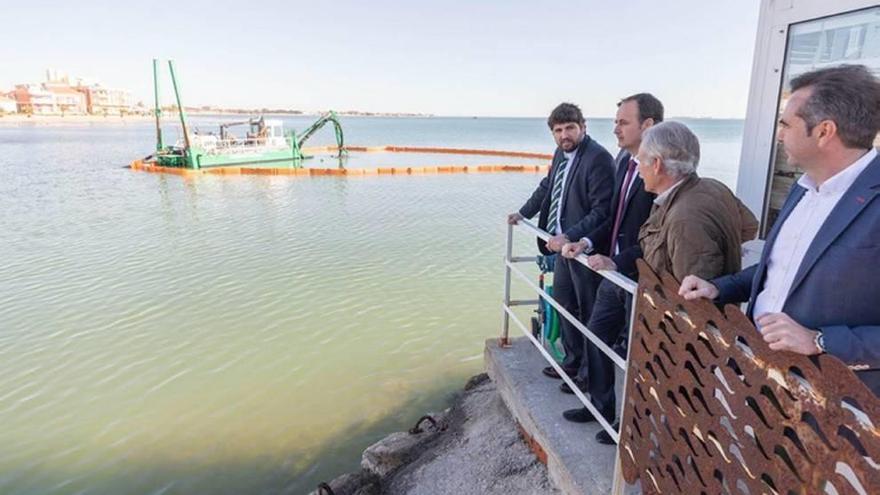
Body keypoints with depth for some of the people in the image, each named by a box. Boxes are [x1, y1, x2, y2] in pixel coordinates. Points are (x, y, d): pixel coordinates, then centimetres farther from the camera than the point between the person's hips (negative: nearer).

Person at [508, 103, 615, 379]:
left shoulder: (598, 158, -19)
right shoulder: (561, 153, 7)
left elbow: (602, 210, -24)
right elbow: (547, 186, 23)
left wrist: (569, 237, -29)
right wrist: (524, 213, 20)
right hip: (563, 242, 9)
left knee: (589, 311, 6)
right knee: (563, 302, 20)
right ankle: (573, 360, 38)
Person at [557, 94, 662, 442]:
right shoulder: (623, 160, 6)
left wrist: (617, 261, -26)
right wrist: (588, 243, 0)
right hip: (614, 273, 8)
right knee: (595, 335, 17)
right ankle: (600, 405, 38)